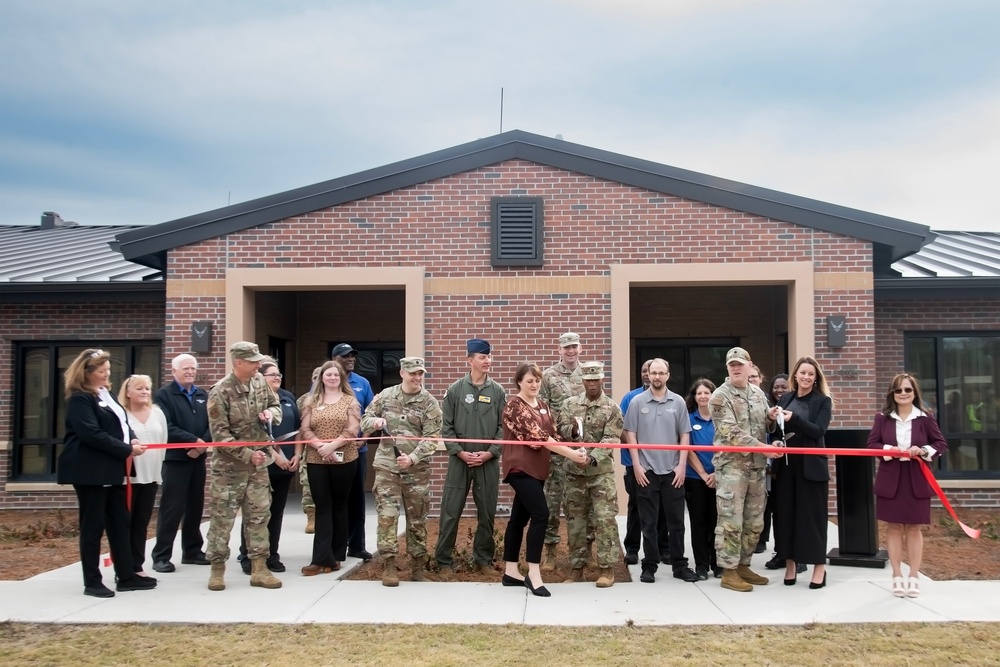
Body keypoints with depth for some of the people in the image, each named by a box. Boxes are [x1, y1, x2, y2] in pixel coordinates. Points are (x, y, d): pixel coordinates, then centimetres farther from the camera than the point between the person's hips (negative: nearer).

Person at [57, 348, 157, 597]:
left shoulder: (107, 394, 15)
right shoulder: (79, 399, -12)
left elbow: (120, 423, 20)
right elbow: (92, 434, -21)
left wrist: (132, 438, -1)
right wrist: (127, 449, -19)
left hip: (111, 469, 9)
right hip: (90, 470, -9)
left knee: (120, 522, 10)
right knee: (93, 525, -1)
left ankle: (126, 576, 17)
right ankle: (92, 582, 8)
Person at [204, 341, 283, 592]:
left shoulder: (259, 381, 1)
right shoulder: (220, 392, -17)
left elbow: (276, 405, 16)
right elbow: (220, 434, -18)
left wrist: (271, 413, -8)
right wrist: (248, 454, -20)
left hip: (259, 463, 6)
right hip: (229, 466, -6)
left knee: (259, 515, 8)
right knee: (222, 517, 2)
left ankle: (259, 568, 16)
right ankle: (217, 569, 16)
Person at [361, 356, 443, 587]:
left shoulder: (429, 403, -3)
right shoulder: (385, 395, 5)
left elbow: (431, 438, -9)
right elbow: (364, 421, 11)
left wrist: (413, 458, -23)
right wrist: (375, 421, -13)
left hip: (417, 469, -1)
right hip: (387, 466, 1)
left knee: (417, 519, 7)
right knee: (386, 515, -5)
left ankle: (418, 566, 19)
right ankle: (388, 565, 2)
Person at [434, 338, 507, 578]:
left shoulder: (498, 392, 3)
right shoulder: (455, 390, 0)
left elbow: (504, 427, 1)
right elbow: (445, 426, 0)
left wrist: (490, 452, -9)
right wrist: (459, 452, -10)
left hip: (489, 461, 1)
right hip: (459, 460, -1)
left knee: (487, 513, 9)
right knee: (451, 512, 0)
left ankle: (483, 558, 23)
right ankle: (443, 561, 10)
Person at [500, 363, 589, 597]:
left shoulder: (543, 406, 14)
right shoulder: (515, 406, -12)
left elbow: (551, 434, 12)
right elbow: (536, 435, -21)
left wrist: (573, 452, -6)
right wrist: (570, 453, -25)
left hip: (537, 468, 8)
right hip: (520, 467, -8)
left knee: (519, 518, 12)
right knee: (540, 514, -17)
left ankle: (510, 571, 19)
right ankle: (533, 573, -11)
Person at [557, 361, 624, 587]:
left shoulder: (612, 409, -1)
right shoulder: (570, 404, 7)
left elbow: (611, 440, -11)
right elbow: (560, 430, 4)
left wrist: (592, 459, -25)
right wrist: (573, 431, -19)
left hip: (601, 472, -3)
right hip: (574, 471, 3)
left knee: (605, 519, -6)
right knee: (575, 520, 8)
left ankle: (607, 568, 3)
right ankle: (577, 567, 17)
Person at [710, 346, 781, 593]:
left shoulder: (758, 393, 13)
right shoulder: (720, 396, -8)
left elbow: (765, 427, 22)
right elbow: (731, 433, -16)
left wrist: (771, 418, -2)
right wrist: (763, 447, -21)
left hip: (756, 466, 7)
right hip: (731, 465, -7)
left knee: (754, 521, 12)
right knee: (731, 521, -5)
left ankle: (743, 565, 24)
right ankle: (729, 572, 3)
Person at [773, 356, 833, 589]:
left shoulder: (823, 401, 0)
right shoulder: (784, 399, 9)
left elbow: (819, 431, -12)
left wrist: (794, 418, -24)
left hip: (811, 466, -3)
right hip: (786, 465, 3)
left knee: (812, 514, 1)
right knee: (786, 513, 5)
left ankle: (819, 566, 10)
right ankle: (790, 563, 15)